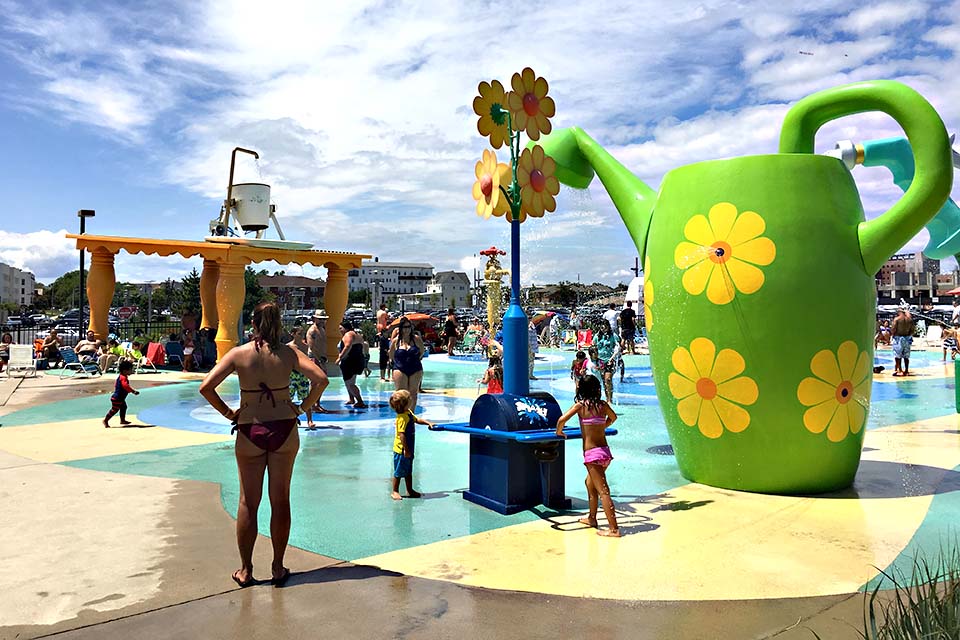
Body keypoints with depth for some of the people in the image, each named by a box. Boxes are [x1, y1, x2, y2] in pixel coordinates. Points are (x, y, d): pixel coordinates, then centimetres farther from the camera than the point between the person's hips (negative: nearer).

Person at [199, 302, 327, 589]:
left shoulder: (238, 354, -5)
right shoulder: (289, 353, -5)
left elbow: (206, 387, -10)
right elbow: (321, 379, -13)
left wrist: (227, 412, 2)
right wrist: (303, 407, -1)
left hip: (249, 432, 0)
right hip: (284, 430, 0)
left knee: (248, 502, 12)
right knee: (280, 500, 11)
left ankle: (245, 570, 20)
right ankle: (278, 568, 20)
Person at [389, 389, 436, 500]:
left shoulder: (409, 413, 5)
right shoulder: (402, 418, -25)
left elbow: (417, 419, 24)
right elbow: (401, 434, -28)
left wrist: (428, 423, 14)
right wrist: (406, 450, -26)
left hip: (408, 449, 10)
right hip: (401, 450, -10)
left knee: (408, 471, 19)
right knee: (399, 472, 4)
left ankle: (410, 490, 29)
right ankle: (395, 491, 16)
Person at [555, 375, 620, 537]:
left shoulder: (580, 404, -7)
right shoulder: (603, 404, 8)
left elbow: (562, 419, -16)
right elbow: (613, 417, 27)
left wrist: (559, 432, 4)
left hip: (592, 453, -6)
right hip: (605, 452, 6)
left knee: (603, 491, -5)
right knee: (590, 482, 25)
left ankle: (613, 529, -5)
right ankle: (591, 518, 35)